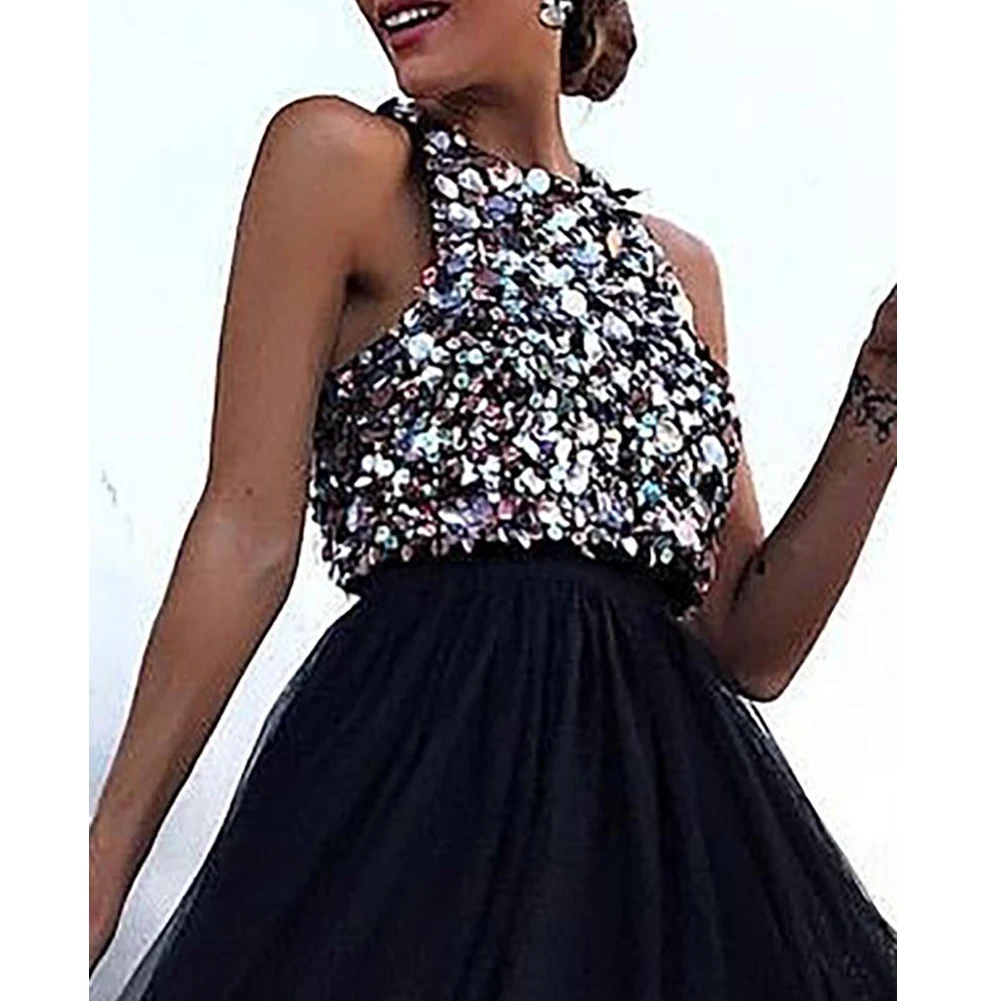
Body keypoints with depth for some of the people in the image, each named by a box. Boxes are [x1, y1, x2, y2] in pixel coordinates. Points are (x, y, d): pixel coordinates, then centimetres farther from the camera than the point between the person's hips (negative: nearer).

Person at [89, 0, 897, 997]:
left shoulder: (676, 261, 15)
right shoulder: (339, 157, 1)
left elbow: (750, 647, 10)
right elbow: (250, 539, -3)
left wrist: (883, 380, 3)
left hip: (666, 799, 5)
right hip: (426, 778, -4)